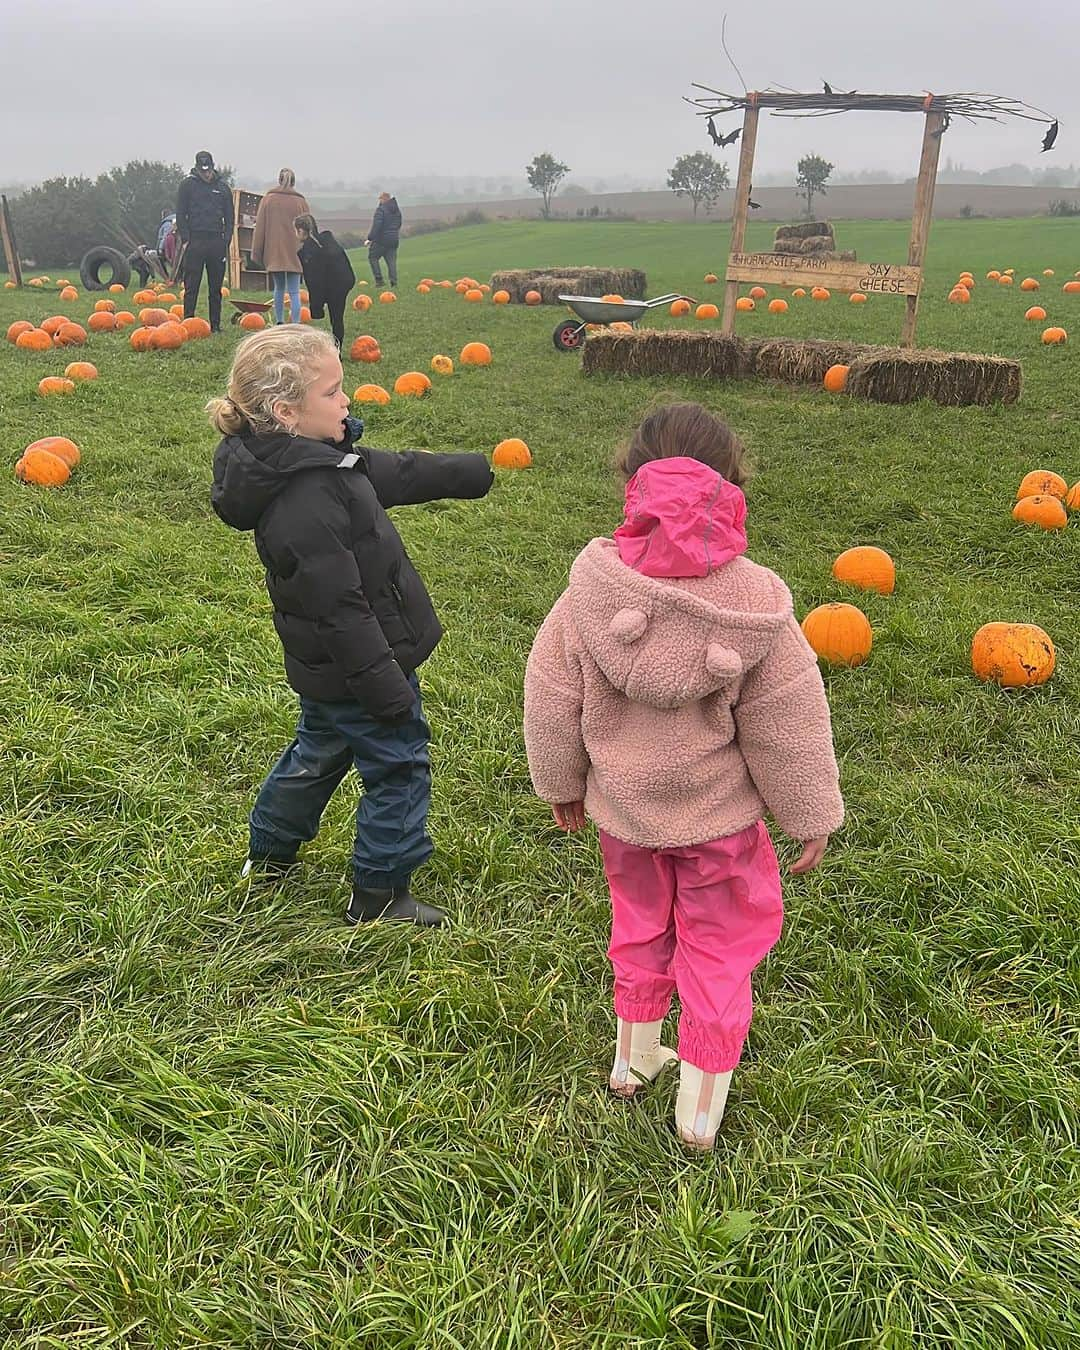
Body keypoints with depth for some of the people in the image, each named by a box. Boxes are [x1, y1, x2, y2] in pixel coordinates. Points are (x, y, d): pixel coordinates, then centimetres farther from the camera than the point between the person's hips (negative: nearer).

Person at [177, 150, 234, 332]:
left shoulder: (223, 187, 11)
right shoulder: (188, 185, 4)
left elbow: (229, 217, 14)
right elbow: (180, 214, 3)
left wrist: (226, 240, 3)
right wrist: (185, 240, -6)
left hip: (217, 241, 2)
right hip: (194, 241, -2)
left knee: (216, 287, 6)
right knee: (191, 286, -3)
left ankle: (216, 324, 10)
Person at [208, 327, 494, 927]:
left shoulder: (316, 460, 1)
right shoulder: (306, 503, -30)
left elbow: (396, 473, 14)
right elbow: (339, 606, -30)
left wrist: (476, 471, 22)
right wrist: (387, 688, -25)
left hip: (326, 669, 10)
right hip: (357, 669, -10)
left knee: (320, 751, 28)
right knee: (398, 768, 7)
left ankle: (269, 854, 46)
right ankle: (380, 895, 22)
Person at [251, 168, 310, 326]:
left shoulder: (267, 199, 4)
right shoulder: (301, 201, 1)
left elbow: (259, 228, 5)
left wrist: (256, 254, 9)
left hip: (274, 253, 2)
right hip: (294, 253, -1)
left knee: (279, 288, 17)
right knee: (294, 292, -3)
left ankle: (279, 322, 19)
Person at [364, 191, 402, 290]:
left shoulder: (381, 209, -12)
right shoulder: (397, 210, 13)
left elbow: (376, 226, -18)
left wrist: (369, 239, -16)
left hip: (381, 240, -6)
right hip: (394, 240, 6)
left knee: (372, 257, 8)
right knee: (391, 261, 7)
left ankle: (379, 279, -1)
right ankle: (394, 282, -4)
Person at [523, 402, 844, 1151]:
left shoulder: (591, 588, -17)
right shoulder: (754, 600, -21)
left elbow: (552, 701, -6)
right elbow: (789, 724, -12)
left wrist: (563, 784, 11)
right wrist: (811, 815, 2)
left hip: (620, 807, 3)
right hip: (717, 815, -2)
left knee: (640, 921, 26)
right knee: (720, 941, 17)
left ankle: (633, 1056, 43)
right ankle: (702, 1103, 27)